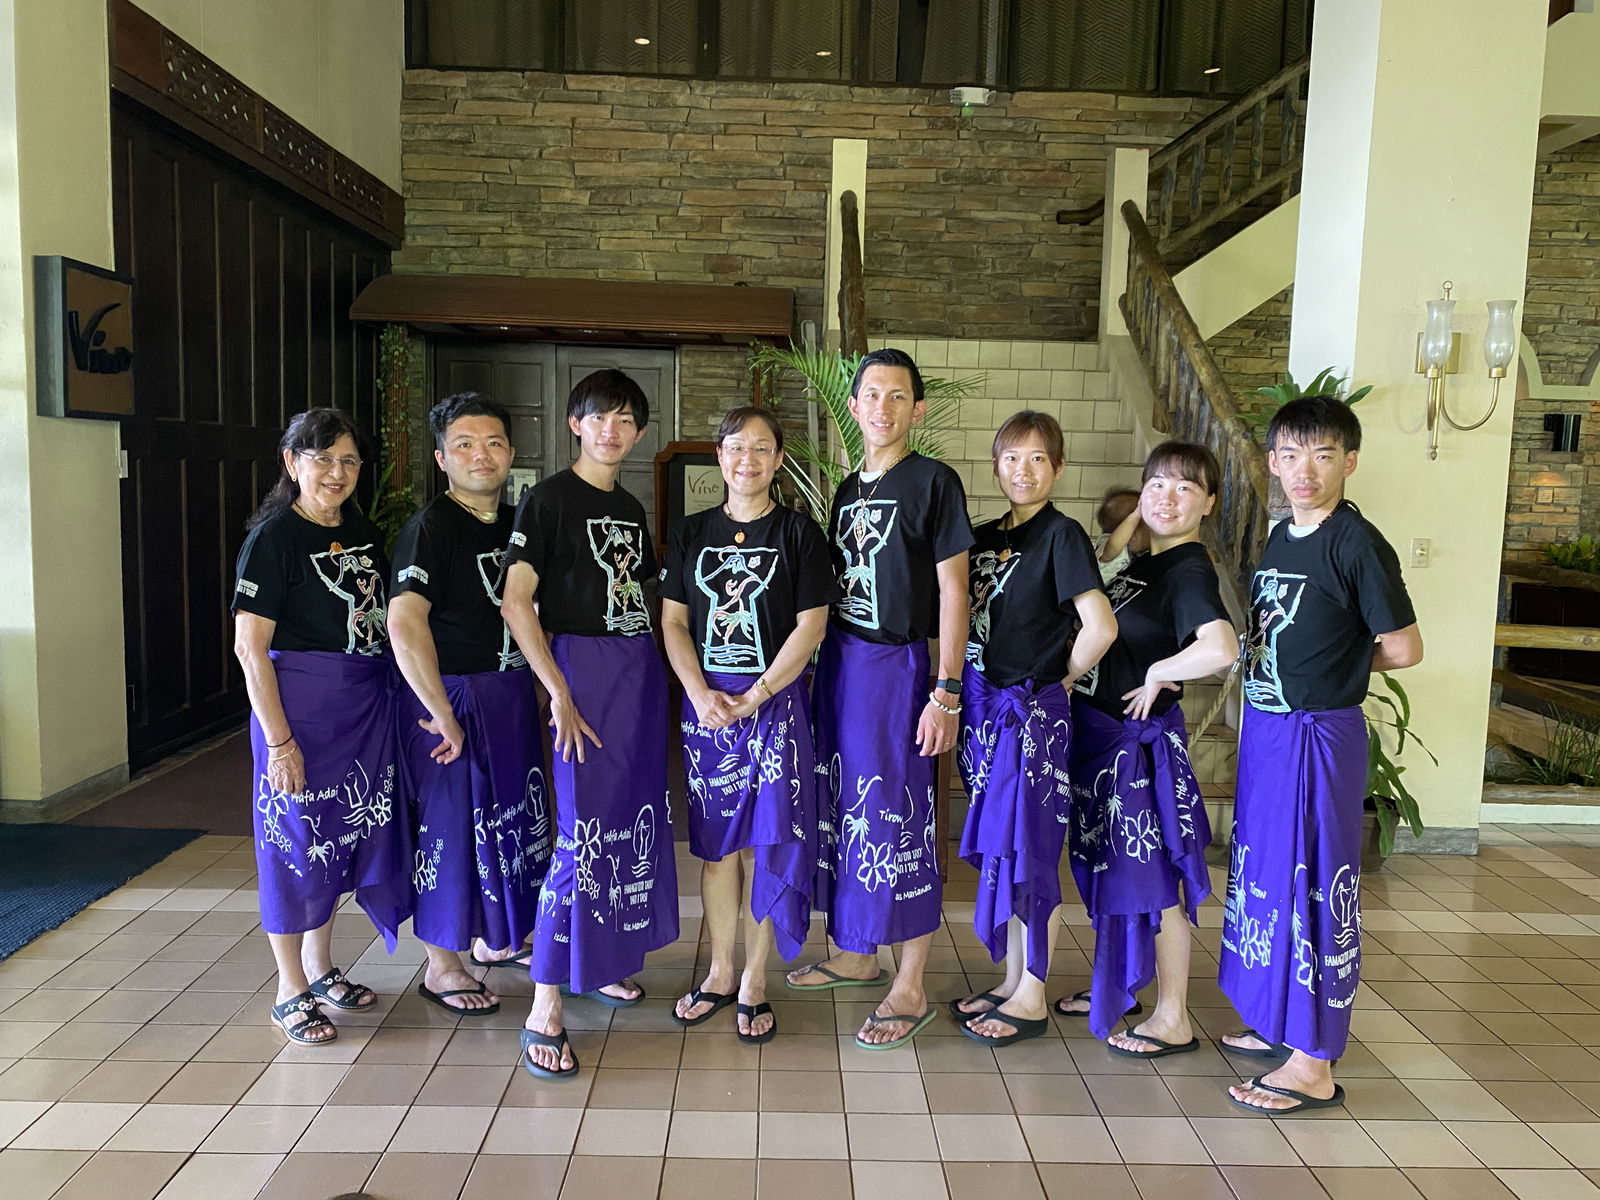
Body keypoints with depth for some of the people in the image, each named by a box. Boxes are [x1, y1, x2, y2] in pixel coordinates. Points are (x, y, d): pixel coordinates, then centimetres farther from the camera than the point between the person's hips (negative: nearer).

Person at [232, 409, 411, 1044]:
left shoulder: (365, 534, 9)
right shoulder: (273, 537, -11)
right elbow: (249, 646, -14)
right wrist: (279, 739, -18)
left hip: (368, 708, 7)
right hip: (300, 707, -7)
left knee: (343, 838, 15)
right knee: (296, 842, 4)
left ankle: (321, 969, 33)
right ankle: (291, 992, 19)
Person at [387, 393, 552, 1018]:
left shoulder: (515, 523, 9)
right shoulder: (431, 528, -16)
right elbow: (404, 623, -29)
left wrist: (538, 684, 9)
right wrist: (444, 715, -26)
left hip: (513, 694, 8)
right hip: (454, 695, -8)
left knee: (513, 819, 18)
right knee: (450, 825, 3)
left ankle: (496, 941, 39)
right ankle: (441, 967, 21)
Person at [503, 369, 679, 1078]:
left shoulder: (630, 509, 15)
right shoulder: (549, 499, -6)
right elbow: (516, 603, -14)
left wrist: (657, 671, 9)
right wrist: (559, 693, -18)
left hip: (642, 669, 7)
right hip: (582, 668, -7)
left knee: (633, 822, 12)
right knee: (583, 833, -11)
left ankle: (602, 962, 29)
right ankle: (545, 1007, -3)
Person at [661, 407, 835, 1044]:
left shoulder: (799, 531, 0)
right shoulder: (691, 533, 9)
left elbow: (811, 625, -6)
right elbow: (673, 620, 7)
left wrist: (754, 696, -13)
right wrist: (700, 693, -8)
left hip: (775, 702, -3)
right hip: (705, 702, 3)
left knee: (769, 840, 0)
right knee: (716, 841, 10)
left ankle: (755, 979, 14)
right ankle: (720, 973, 23)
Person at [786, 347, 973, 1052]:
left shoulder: (934, 483, -7)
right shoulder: (848, 489, 14)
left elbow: (952, 592, -10)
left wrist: (946, 693, -15)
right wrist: (827, 663, 11)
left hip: (898, 666, -7)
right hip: (839, 663, 7)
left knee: (898, 822, -3)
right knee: (844, 810, 14)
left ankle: (910, 990, 9)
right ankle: (856, 955, 31)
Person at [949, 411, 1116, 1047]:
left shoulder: (1062, 534, -10)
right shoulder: (987, 536, 12)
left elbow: (1100, 626, -17)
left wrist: (1060, 678, -6)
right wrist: (958, 687, 6)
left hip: (1032, 709, -7)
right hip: (986, 705, 7)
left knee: (1027, 850, -1)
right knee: (998, 845, 13)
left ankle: (1032, 998, 13)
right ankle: (1012, 979, 27)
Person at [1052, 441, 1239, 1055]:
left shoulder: (1190, 569, -17)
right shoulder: (1140, 564, 9)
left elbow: (1220, 648, -34)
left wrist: (1157, 675, -19)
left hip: (1141, 737, -9)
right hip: (1101, 730, 9)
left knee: (1154, 877, 1)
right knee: (1112, 864, 20)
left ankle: (1172, 1021, 15)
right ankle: (1116, 985, 37)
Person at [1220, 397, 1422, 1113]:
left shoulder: (1357, 544, -14)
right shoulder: (1280, 536, 10)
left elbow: (1404, 649, -10)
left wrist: (1339, 668, 1)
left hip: (1319, 736, -8)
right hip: (1264, 728, 8)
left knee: (1314, 885, -1)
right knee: (1266, 873, 16)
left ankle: (1315, 1065, 10)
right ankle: (1280, 1024, 33)